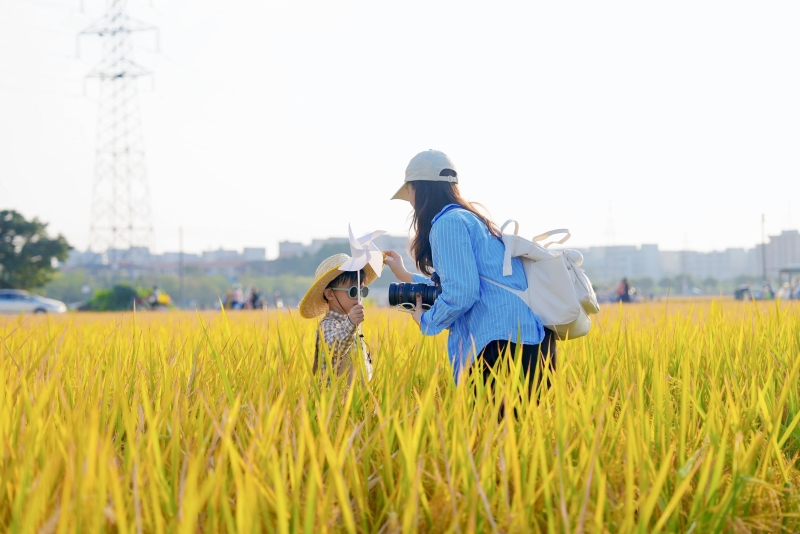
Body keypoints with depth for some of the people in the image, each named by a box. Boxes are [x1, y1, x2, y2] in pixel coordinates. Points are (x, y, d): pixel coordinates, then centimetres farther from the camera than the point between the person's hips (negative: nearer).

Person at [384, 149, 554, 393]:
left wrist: (425, 321, 2)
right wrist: (406, 276, 47)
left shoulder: (448, 222, -7)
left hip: (504, 342, -10)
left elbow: (460, 293, -16)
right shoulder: (470, 219, 23)